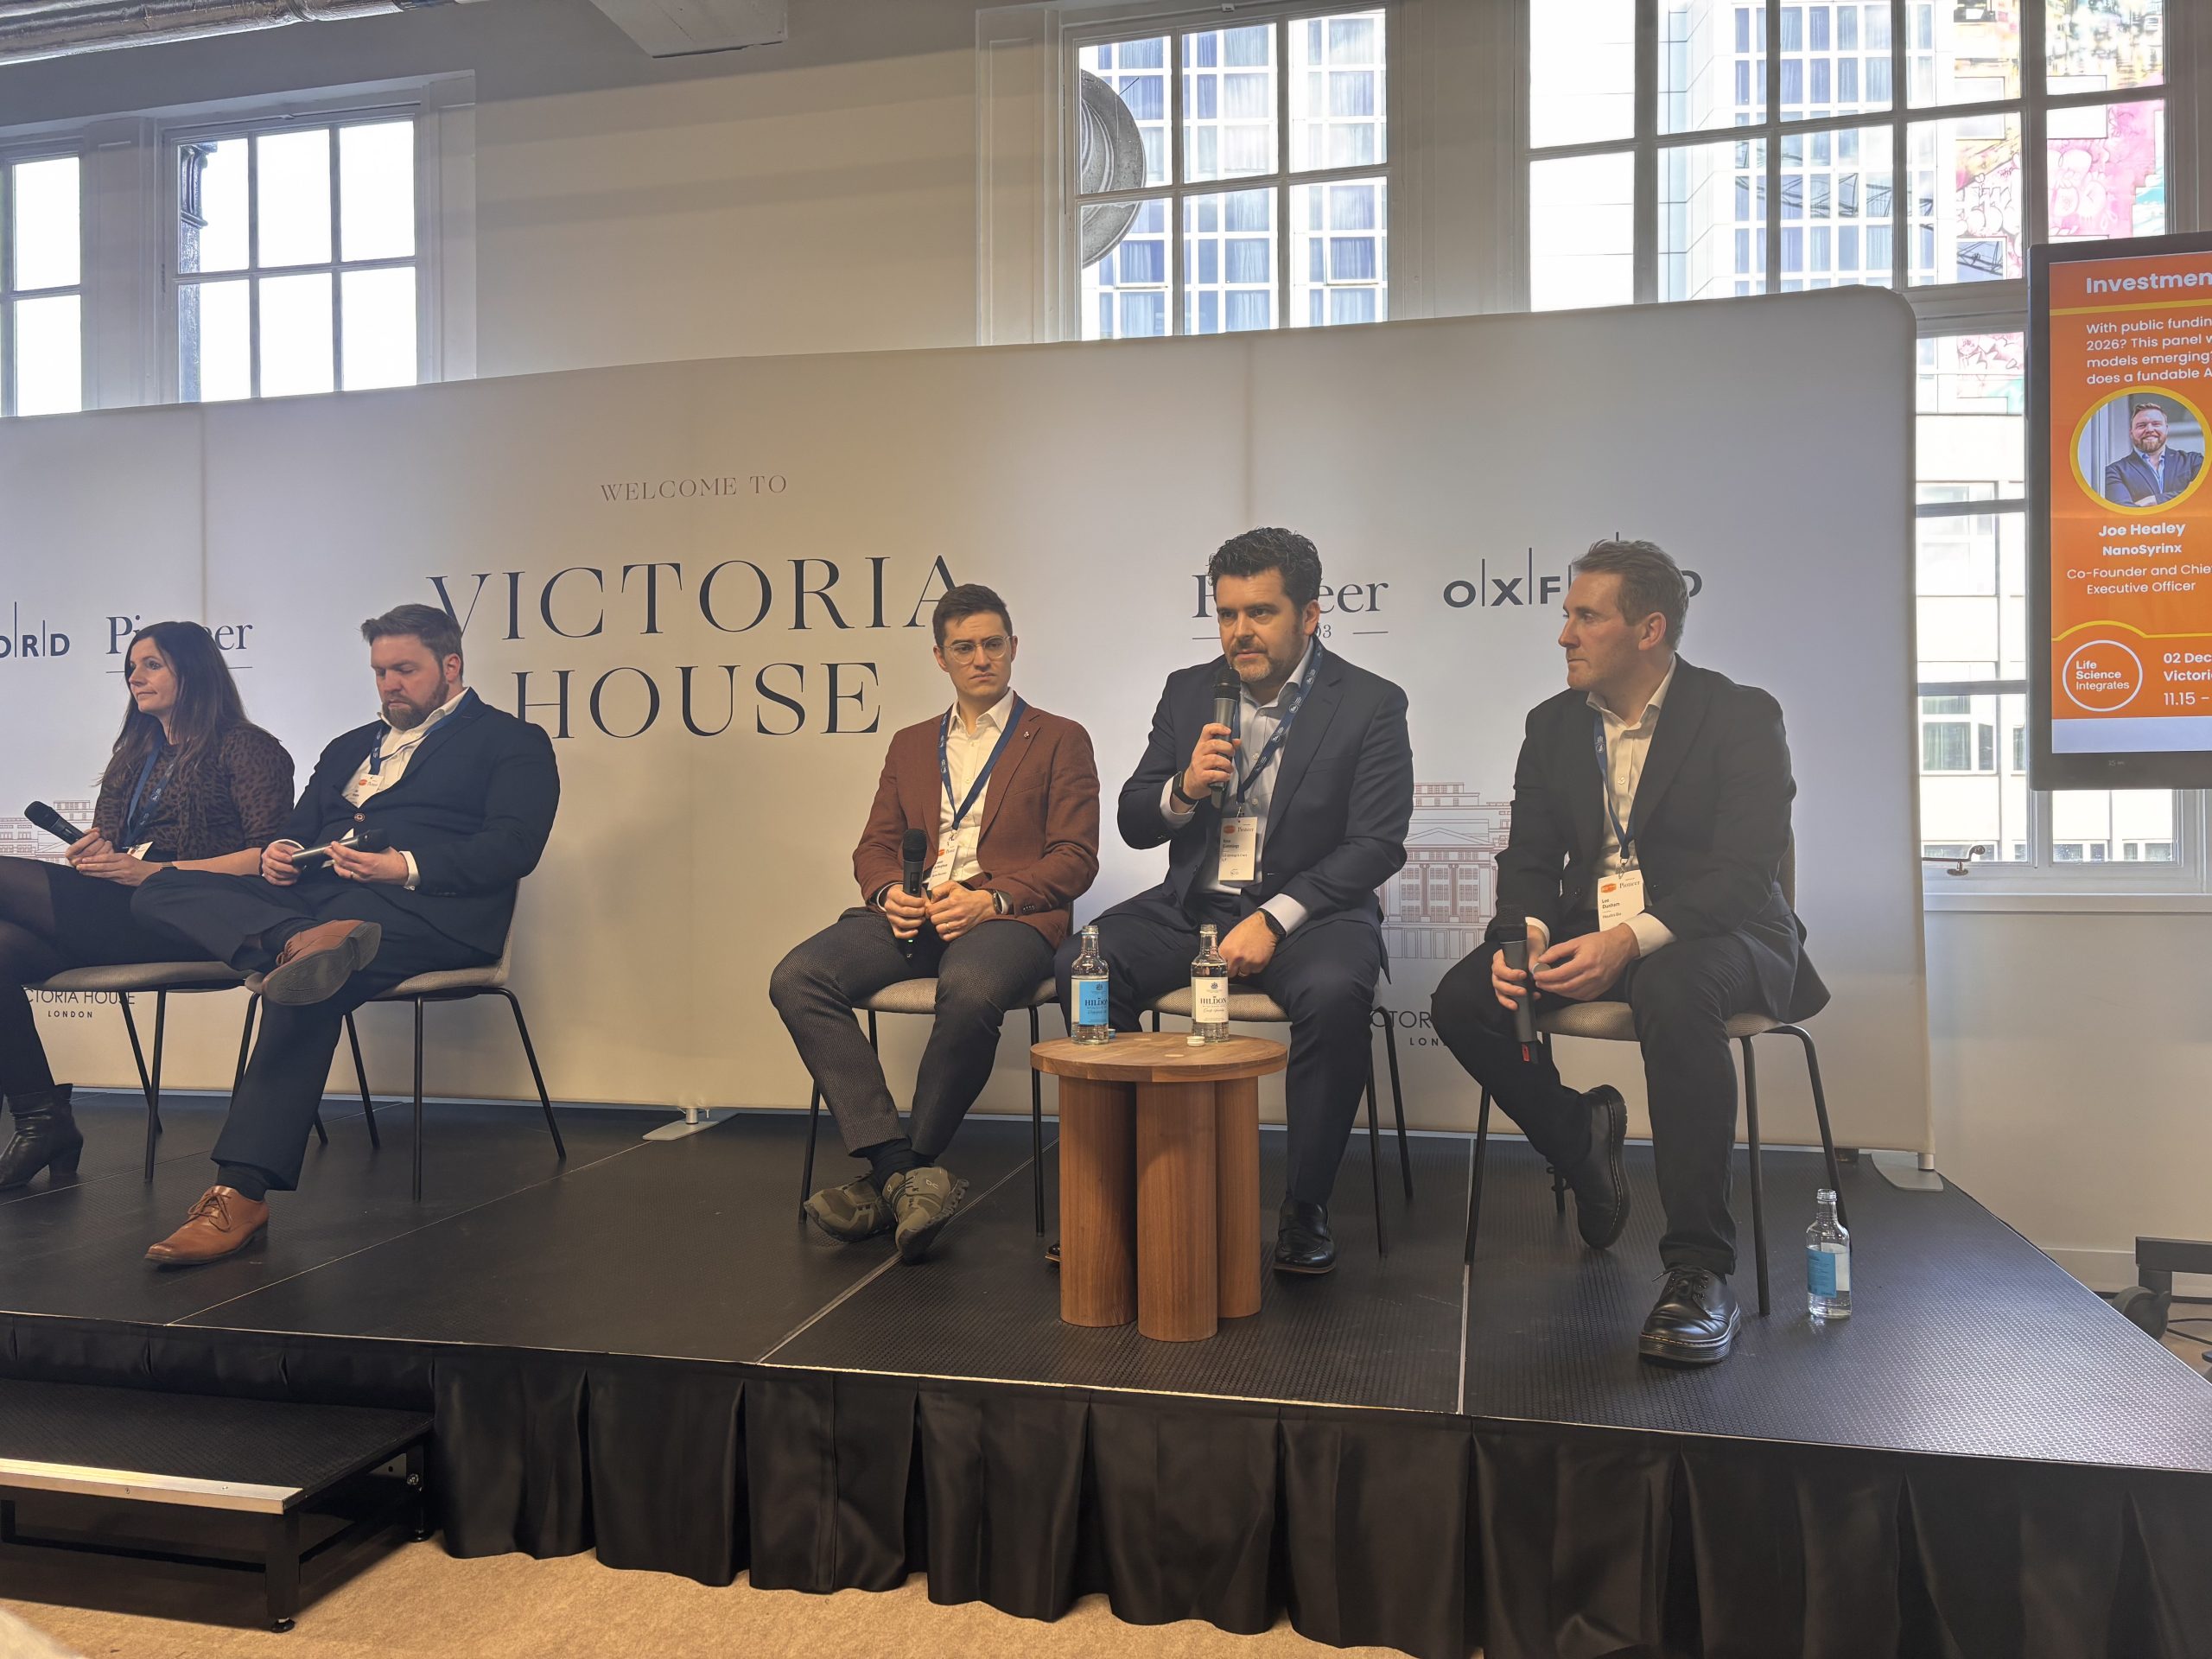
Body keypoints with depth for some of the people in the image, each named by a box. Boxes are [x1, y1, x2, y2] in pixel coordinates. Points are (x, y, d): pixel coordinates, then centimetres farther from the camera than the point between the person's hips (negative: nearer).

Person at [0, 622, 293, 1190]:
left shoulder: (246, 748, 3)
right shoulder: (131, 755, 27)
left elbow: (271, 856, -9)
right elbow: (104, 843, 26)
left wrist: (157, 871, -17)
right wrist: (89, 853, 1)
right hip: (114, 915, 7)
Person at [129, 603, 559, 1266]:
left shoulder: (510, 742, 9)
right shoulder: (348, 748, 31)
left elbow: (513, 846, -7)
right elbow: (299, 831, 26)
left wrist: (405, 866, -20)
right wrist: (279, 855, 0)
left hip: (430, 907, -7)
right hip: (318, 896, 7)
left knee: (304, 989, -34)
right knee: (162, 890, -12)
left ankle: (242, 1195, -34)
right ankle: (300, 942, -39)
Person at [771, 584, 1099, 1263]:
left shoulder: (1059, 741, 12)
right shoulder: (910, 746, 26)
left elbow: (1075, 861, 2)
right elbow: (873, 847, 20)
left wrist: (991, 900, -14)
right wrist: (889, 892, -5)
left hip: (1007, 914, -4)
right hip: (910, 912, 5)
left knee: (970, 991, -39)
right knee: (795, 980, -24)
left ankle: (896, 1178, -20)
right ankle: (902, 1170, -26)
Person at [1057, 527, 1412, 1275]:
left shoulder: (1371, 704, -3)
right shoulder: (1188, 692, 9)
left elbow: (1377, 845, -10)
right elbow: (1132, 824, 9)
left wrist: (1275, 919, -21)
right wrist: (1184, 789, -14)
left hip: (1307, 907, -3)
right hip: (1194, 905, 4)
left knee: (1334, 992, -35)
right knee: (1079, 966, -21)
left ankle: (1305, 1206, -13)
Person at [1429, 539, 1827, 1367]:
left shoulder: (1741, 716, -7)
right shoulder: (1554, 724, 10)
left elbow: (1747, 871, -18)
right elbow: (1529, 858, 7)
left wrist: (1628, 941, -33)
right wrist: (1523, 936, -17)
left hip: (1714, 935, -5)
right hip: (1589, 933, 5)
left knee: (1673, 990, -40)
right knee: (1461, 999, -20)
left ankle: (1699, 1271, -33)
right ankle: (1580, 1135, 11)